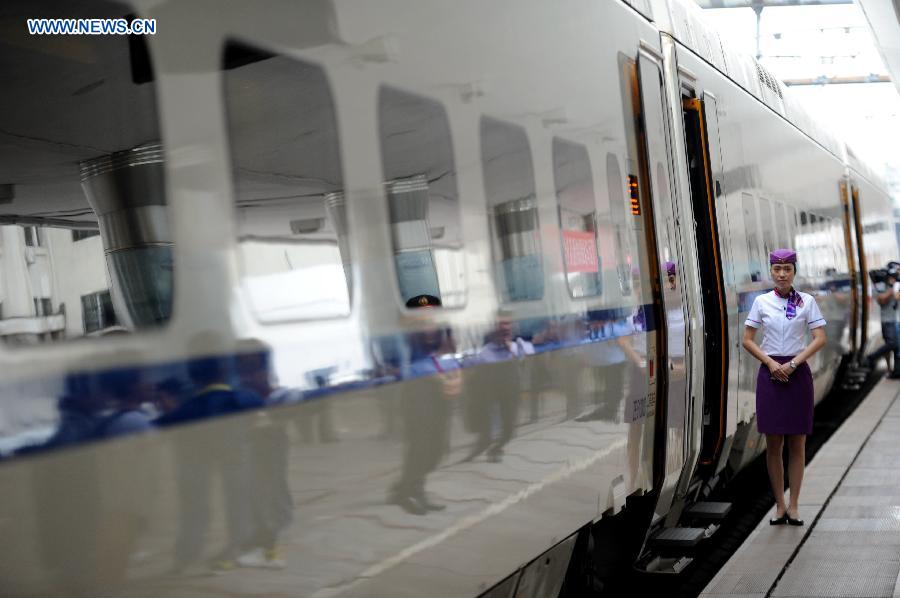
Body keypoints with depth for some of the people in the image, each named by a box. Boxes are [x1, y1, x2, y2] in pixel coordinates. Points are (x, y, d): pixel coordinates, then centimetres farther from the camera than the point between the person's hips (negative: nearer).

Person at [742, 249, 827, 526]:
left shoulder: (807, 302, 1)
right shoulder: (761, 302, 3)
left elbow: (820, 338, -5)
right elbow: (747, 340, 3)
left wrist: (793, 364, -14)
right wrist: (771, 363, -9)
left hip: (798, 373, 0)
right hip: (770, 373, 1)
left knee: (797, 444, 3)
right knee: (773, 445, 3)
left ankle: (793, 506, 11)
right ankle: (779, 505, 12)